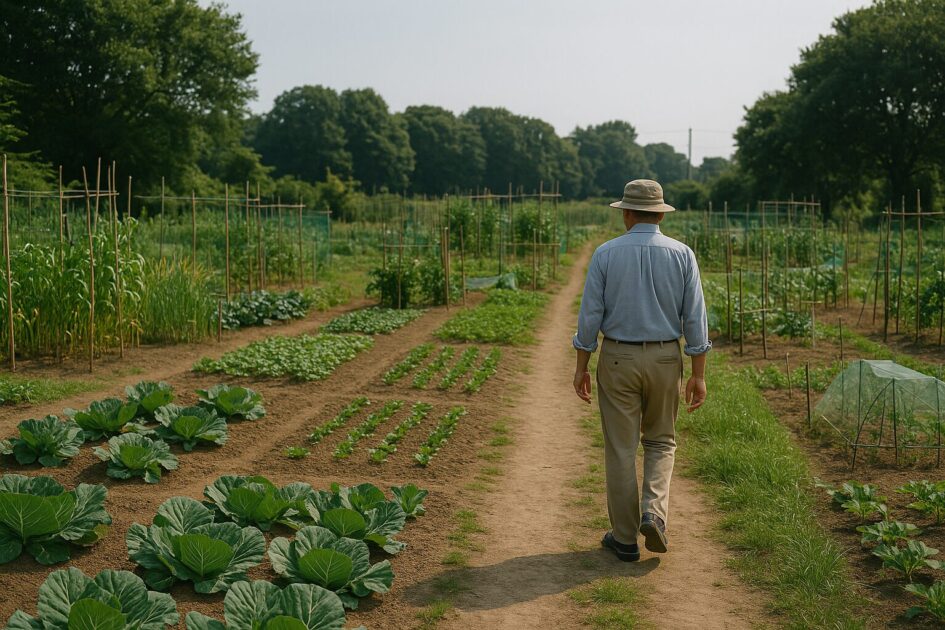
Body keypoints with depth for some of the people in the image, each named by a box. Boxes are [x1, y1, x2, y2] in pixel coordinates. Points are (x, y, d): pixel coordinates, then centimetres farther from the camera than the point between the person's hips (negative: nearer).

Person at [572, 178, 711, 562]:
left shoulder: (606, 254, -6)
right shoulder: (682, 254, -3)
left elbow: (590, 314, -6)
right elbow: (695, 317, -5)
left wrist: (581, 368, 3)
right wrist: (698, 375, 0)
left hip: (617, 358, -1)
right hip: (664, 359, 1)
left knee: (621, 449, 7)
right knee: (660, 441, 19)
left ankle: (625, 538, 13)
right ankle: (654, 512, -2)